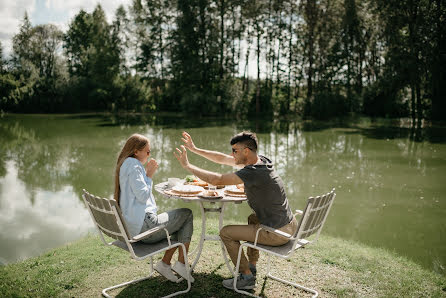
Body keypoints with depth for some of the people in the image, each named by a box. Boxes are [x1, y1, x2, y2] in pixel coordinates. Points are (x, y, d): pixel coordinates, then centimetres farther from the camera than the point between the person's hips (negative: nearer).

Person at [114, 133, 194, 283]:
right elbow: (143, 196, -19)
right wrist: (149, 175, -7)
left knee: (181, 225, 20)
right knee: (187, 214, 3)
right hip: (143, 226, -11)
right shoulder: (133, 164, -14)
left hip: (133, 226, 11)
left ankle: (165, 263, 14)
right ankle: (181, 264, 5)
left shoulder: (125, 164, 18)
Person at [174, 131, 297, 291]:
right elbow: (222, 159, 10)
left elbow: (217, 180, -22)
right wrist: (195, 149, 12)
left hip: (277, 233, -9)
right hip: (291, 224, 9)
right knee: (253, 218, 35)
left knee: (226, 232, 2)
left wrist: (187, 165, -12)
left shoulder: (253, 173, -24)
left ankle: (247, 278, 12)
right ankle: (252, 267, 36)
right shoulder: (260, 160, 3)